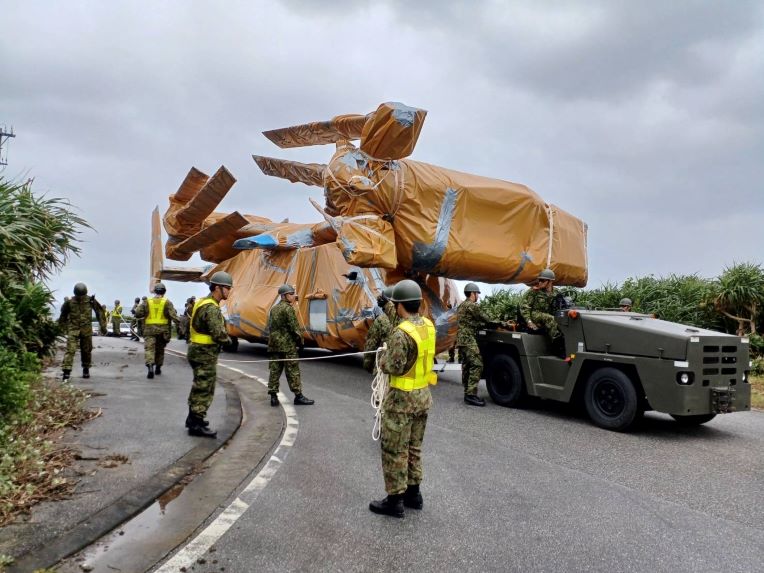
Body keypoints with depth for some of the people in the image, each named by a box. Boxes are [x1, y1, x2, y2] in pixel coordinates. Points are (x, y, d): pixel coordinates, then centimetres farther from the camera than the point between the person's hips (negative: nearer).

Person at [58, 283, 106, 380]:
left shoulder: (91, 301, -3)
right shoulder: (69, 303, -5)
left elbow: (100, 312, 7)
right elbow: (63, 316, 11)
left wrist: (103, 326, 7)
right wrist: (64, 328, 17)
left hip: (87, 330, 1)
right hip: (73, 330, -1)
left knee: (86, 351, 10)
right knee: (70, 350, -12)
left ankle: (86, 370, 26)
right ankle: (66, 371, -14)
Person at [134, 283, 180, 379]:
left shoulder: (147, 302, 3)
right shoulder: (167, 302, -1)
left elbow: (138, 314, 2)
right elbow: (173, 315, -11)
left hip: (149, 329, 0)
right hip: (163, 330, 1)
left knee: (149, 349, -6)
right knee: (160, 349, 16)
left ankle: (150, 366, -28)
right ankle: (158, 368, 26)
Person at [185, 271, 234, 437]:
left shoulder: (203, 302, 12)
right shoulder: (211, 308, -21)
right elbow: (218, 333, -26)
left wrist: (223, 337, 5)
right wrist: (228, 340, -5)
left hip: (198, 350, 10)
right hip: (205, 354, -10)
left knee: (199, 387, 21)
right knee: (204, 389, -2)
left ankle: (193, 418, 33)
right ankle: (196, 425, 4)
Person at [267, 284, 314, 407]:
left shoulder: (273, 309, 16)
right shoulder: (288, 308, -10)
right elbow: (294, 327, -13)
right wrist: (300, 340, -3)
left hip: (273, 345, 8)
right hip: (287, 345, -8)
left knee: (274, 370, 7)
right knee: (293, 371, -2)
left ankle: (273, 396, 6)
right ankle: (298, 396, 2)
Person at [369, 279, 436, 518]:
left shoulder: (401, 332, -24)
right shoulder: (428, 326, 2)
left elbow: (394, 367, -22)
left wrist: (383, 361, -1)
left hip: (402, 398, -8)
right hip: (423, 395, 8)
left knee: (394, 450, 4)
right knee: (413, 447, 20)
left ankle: (395, 500, 13)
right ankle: (413, 493, 30)